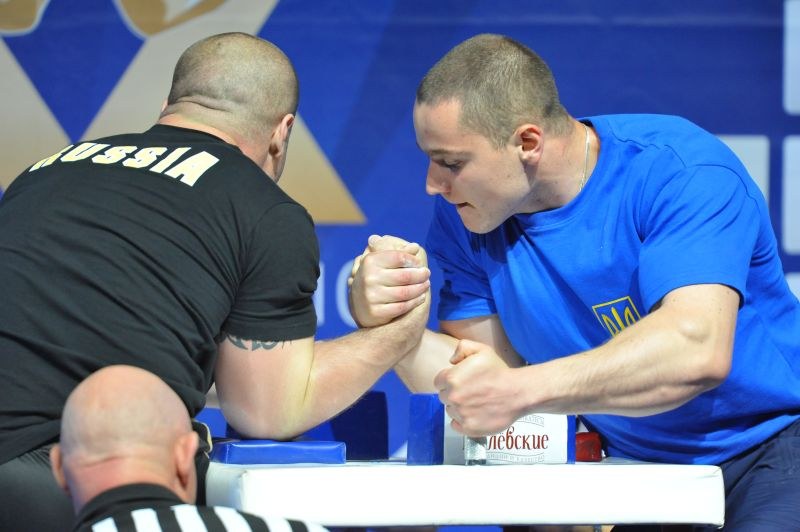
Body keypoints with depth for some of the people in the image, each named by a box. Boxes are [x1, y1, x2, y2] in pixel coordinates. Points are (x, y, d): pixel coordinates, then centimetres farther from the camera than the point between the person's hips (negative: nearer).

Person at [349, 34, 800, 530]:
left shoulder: (678, 169, -19)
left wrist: (521, 392, -37)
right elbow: (481, 378, 0)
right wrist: (389, 325, -18)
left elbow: (697, 350, -32)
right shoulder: (463, 215, 0)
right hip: (629, 467, 6)